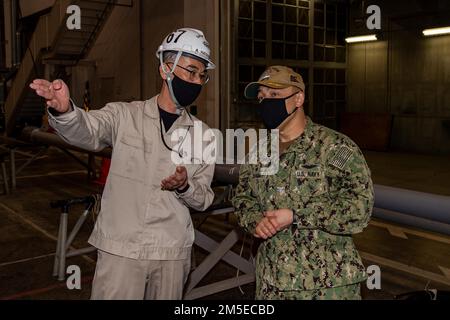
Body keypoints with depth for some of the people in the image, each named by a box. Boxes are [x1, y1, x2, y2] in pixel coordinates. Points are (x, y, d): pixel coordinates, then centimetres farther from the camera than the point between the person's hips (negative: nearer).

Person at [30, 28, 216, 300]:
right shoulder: (124, 116, -3)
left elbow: (204, 200, 6)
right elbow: (86, 131, -22)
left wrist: (185, 187, -16)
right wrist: (64, 110, -44)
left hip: (173, 253, 3)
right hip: (120, 249, -2)